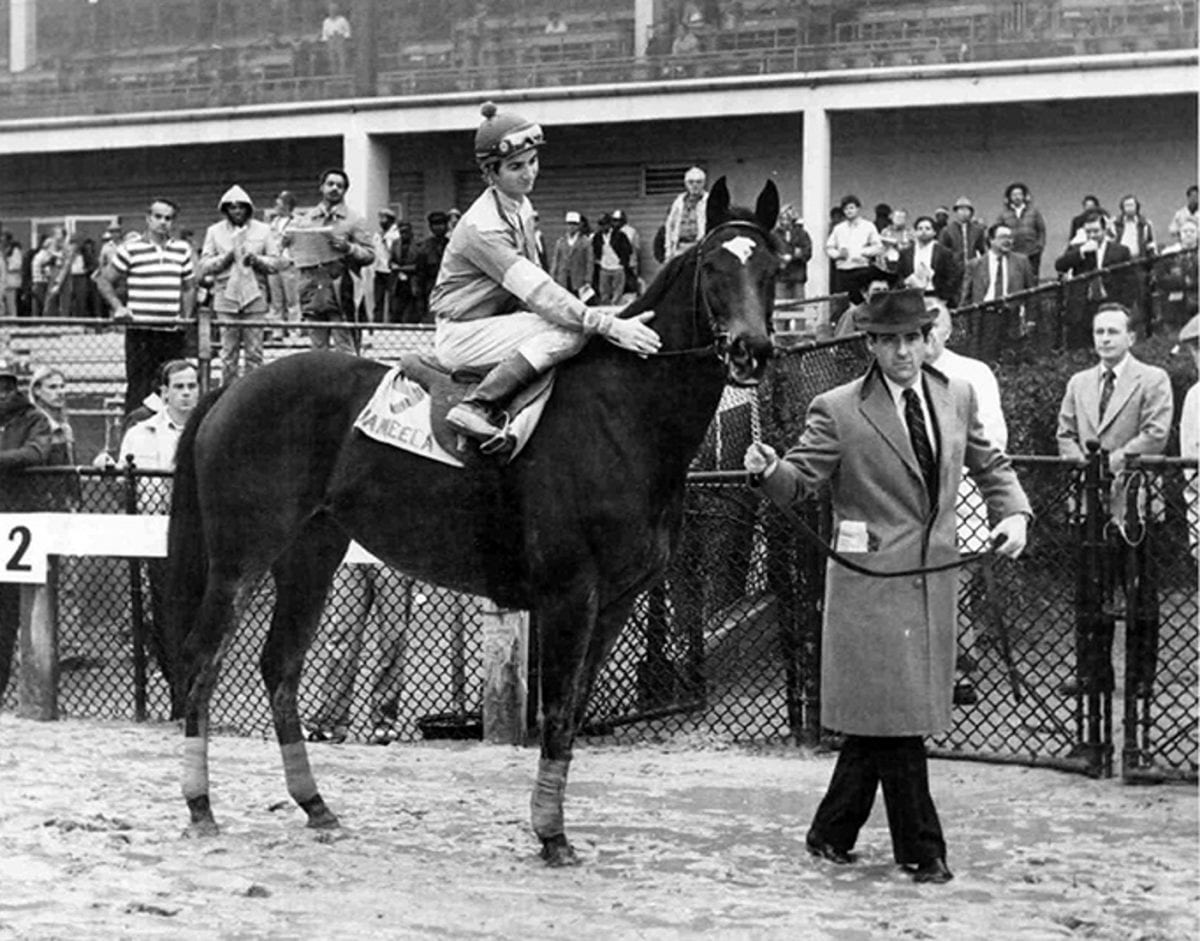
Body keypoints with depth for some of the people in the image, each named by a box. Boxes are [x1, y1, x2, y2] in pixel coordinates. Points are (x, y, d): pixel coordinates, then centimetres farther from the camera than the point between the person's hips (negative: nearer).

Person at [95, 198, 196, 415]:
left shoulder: (182, 250, 12)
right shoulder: (130, 248, -1)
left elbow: (189, 287, 21)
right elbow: (104, 281, 6)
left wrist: (186, 317, 8)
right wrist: (118, 307, -6)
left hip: (173, 332, 4)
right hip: (140, 332, -4)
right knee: (139, 389, -3)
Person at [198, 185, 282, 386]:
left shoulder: (263, 230, 9)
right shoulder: (215, 231, 10)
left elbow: (276, 263, 6)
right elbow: (204, 266, 5)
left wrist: (257, 260, -13)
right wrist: (224, 259, -12)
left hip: (255, 297, 0)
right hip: (226, 296, 0)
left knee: (254, 353, -2)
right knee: (228, 354, 0)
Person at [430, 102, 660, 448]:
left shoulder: (522, 208, 6)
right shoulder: (482, 227, -23)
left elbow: (533, 280, 13)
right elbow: (537, 291, -30)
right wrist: (610, 326, -35)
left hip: (500, 319, 9)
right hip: (462, 335, -9)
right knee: (569, 332, -28)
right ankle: (475, 408, -30)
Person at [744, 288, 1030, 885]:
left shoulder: (957, 398, 9)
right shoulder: (838, 411, -6)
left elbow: (989, 466, 20)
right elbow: (799, 483, -7)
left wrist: (1013, 512, 3)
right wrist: (767, 470, -28)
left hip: (935, 579, 5)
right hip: (872, 580, -5)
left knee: (881, 720, 11)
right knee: (893, 716, -5)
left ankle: (832, 833, 25)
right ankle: (920, 849, 6)